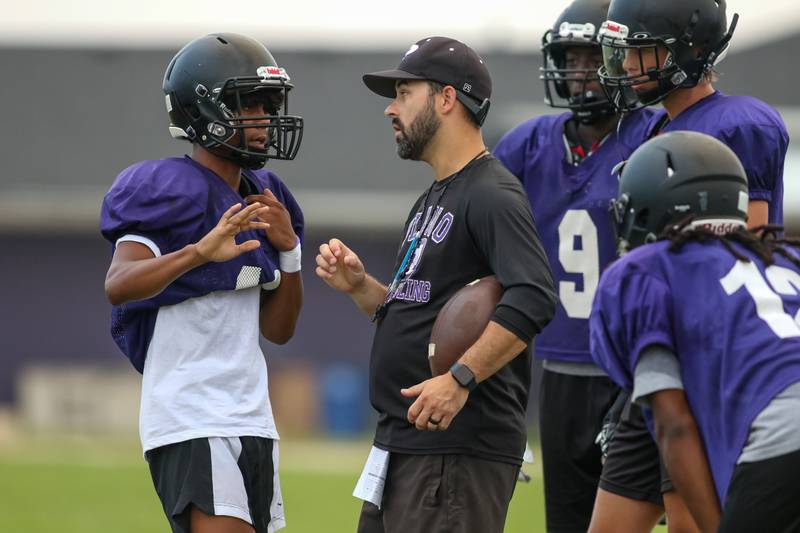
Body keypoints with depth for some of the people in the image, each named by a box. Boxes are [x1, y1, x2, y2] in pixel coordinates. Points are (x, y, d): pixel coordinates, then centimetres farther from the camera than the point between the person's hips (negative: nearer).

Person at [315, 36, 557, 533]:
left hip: (459, 449, -10)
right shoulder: (434, 200, 20)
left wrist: (460, 378, -30)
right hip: (404, 444, 10)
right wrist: (359, 287, 7)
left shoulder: (492, 195, -13)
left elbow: (533, 300, -26)